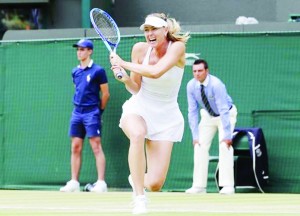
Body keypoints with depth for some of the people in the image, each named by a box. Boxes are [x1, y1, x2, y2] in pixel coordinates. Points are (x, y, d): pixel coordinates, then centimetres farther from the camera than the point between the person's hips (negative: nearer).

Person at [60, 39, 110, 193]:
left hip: (91, 113, -7)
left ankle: (101, 183, -12)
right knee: (76, 148, 6)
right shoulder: (75, 72, 12)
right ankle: (74, 183, 9)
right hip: (77, 112, 7)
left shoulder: (98, 71, -6)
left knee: (96, 147, -10)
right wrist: (79, 107, 15)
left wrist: (99, 111, 4)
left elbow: (105, 94, -2)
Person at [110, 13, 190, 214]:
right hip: (138, 109, 1)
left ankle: (138, 179, 30)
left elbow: (155, 72, -32)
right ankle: (139, 199, -32)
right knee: (138, 134, -40)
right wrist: (124, 78, -19)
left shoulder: (177, 47, -15)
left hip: (166, 117, -1)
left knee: (155, 184, -10)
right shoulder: (140, 49, -5)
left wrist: (123, 64, -23)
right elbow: (135, 89, 2)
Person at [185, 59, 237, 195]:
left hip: (226, 114, -5)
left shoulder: (216, 84, -33)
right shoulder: (191, 86, -18)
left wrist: (227, 135, -36)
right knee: (200, 146, -5)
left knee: (225, 146, -19)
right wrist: (195, 135, -15)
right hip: (208, 116, 5)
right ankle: (199, 186, -1)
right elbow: (193, 111, -12)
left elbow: (224, 110, -34)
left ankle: (227, 186, -20)